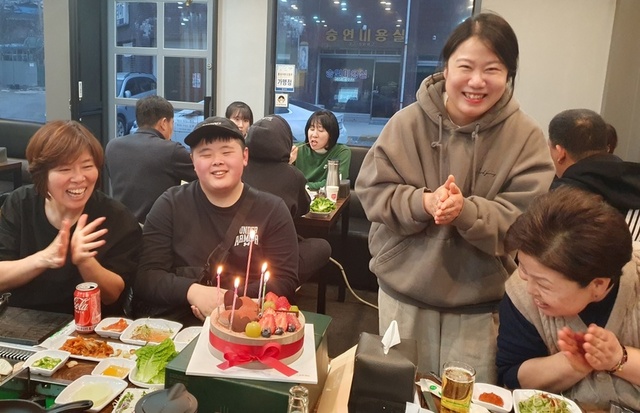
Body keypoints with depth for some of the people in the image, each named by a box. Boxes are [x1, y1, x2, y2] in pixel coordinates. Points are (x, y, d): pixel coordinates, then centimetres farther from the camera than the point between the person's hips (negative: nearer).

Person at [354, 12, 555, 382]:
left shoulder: (526, 137, -9)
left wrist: (466, 210, -31)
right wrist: (424, 202, -26)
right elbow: (371, 191, -9)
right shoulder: (407, 122, -7)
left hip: (481, 304, 0)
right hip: (403, 293, 1)